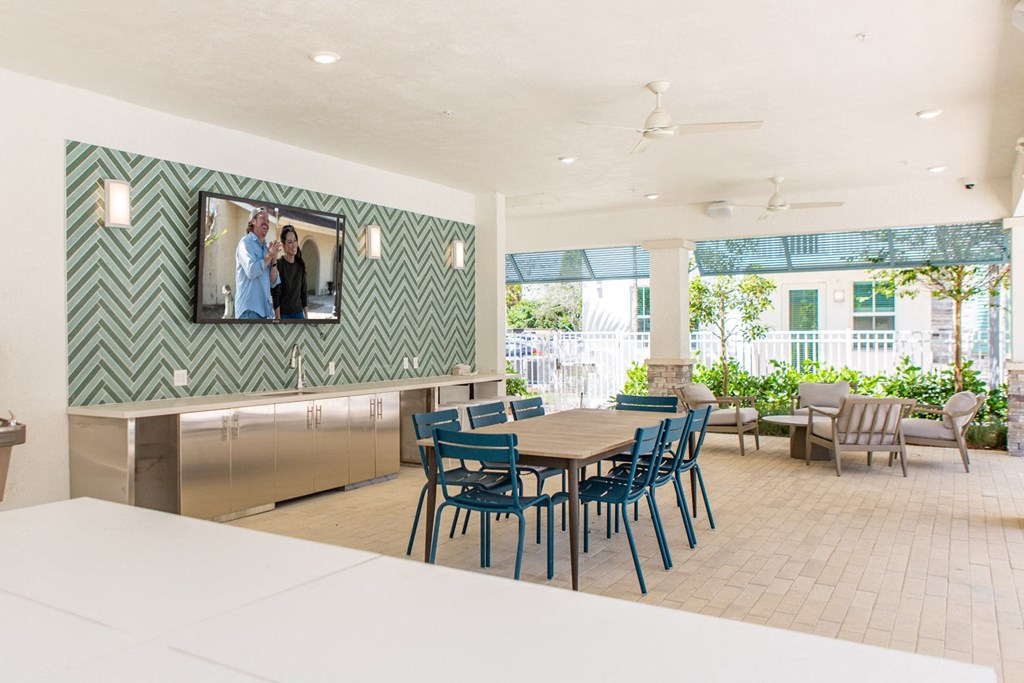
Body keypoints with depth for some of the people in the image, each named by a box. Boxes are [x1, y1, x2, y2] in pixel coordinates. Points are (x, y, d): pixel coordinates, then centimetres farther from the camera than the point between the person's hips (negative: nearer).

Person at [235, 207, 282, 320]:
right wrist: (269, 256, -8)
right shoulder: (246, 242, -5)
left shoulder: (267, 247, 14)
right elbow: (251, 271, -21)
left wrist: (274, 258, -2)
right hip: (249, 308, -7)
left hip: (264, 308, 7)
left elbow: (274, 281, 10)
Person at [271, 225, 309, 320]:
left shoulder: (300, 265, 7)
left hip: (298, 313, 5)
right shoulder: (279, 264, -10)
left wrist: (306, 315, 10)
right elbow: (275, 294, -12)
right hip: (283, 314, -5)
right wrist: (278, 318, -17)